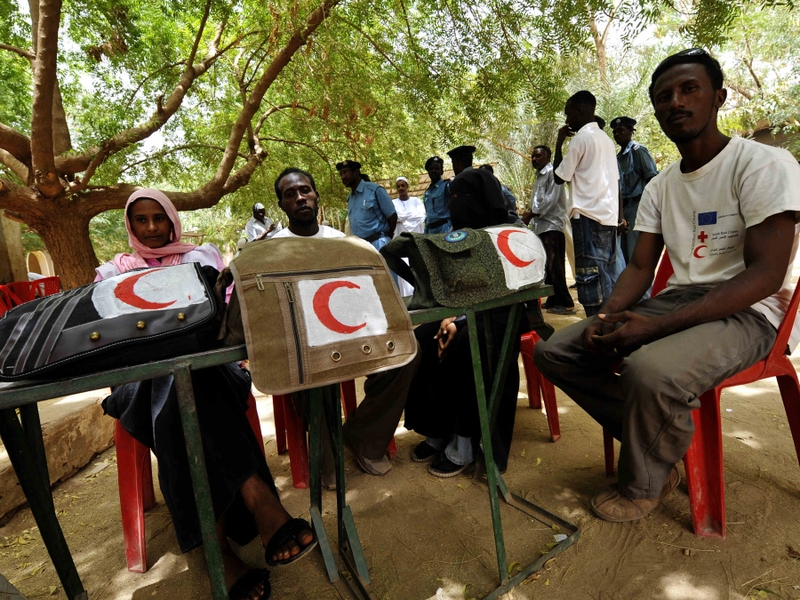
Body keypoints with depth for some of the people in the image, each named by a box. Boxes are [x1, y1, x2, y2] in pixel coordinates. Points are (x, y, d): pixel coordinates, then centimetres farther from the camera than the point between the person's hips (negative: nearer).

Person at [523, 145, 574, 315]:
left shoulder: (552, 173, -6)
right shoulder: (540, 176, 22)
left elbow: (550, 200, -16)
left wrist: (530, 215, -13)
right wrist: (530, 214, 6)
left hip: (552, 225, -9)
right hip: (542, 226, 9)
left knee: (554, 266, -11)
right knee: (548, 266, 10)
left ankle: (566, 303, -7)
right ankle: (554, 300, 17)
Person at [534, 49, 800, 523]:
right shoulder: (660, 186, 13)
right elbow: (640, 267, 9)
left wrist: (656, 327, -28)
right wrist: (607, 318, -13)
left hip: (747, 312, -6)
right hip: (677, 302, 7)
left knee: (651, 370, -38)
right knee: (554, 350, -6)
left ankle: (644, 485, -5)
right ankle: (667, 444, 2)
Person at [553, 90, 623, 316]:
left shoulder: (581, 137, -5)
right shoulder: (605, 139, 19)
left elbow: (559, 177, -4)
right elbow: (616, 181, 19)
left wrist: (559, 143, 7)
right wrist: (619, 217, 22)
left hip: (588, 215, -9)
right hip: (608, 214, 9)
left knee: (592, 278, -9)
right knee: (609, 277, 11)